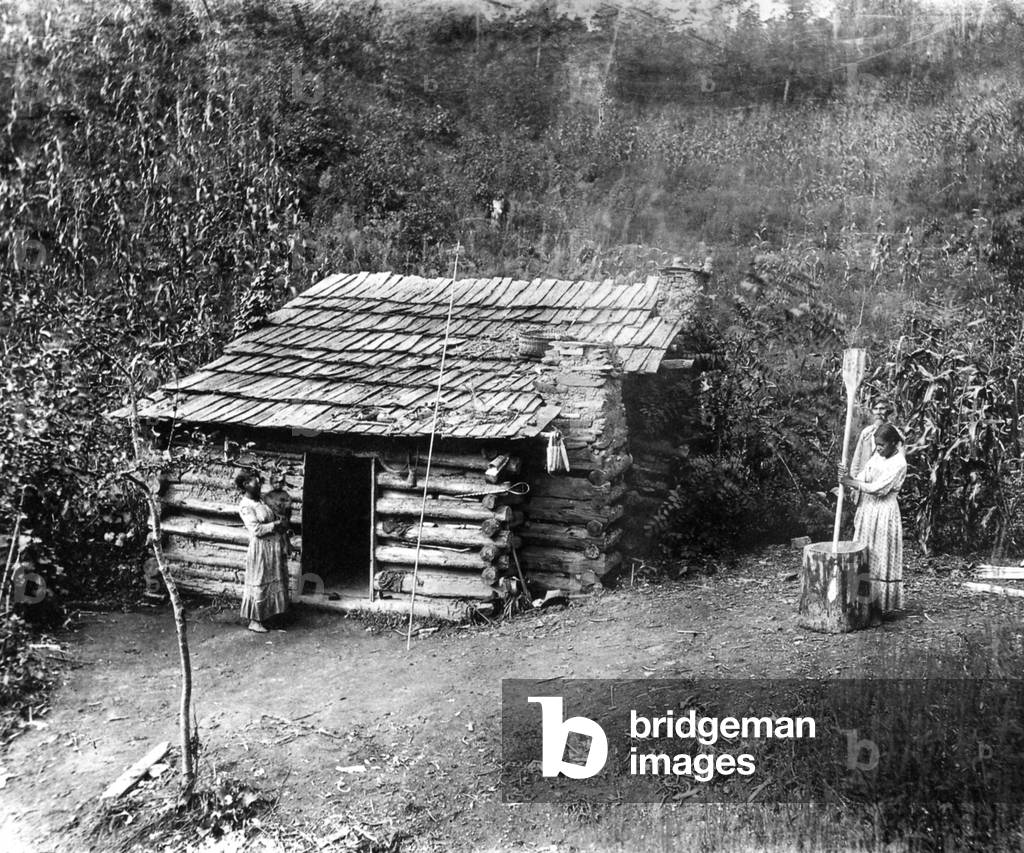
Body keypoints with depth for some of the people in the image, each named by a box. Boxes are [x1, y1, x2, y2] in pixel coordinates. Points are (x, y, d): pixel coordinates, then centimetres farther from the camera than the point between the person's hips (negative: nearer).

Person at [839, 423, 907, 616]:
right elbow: (863, 478, 7)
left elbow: (878, 488, -20)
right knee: (863, 557, 10)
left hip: (884, 513, -8)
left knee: (881, 558, -3)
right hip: (867, 509, 8)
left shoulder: (898, 463, -15)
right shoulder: (877, 455, 9)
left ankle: (883, 604, 5)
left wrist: (852, 482, -15)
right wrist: (848, 479, -14)